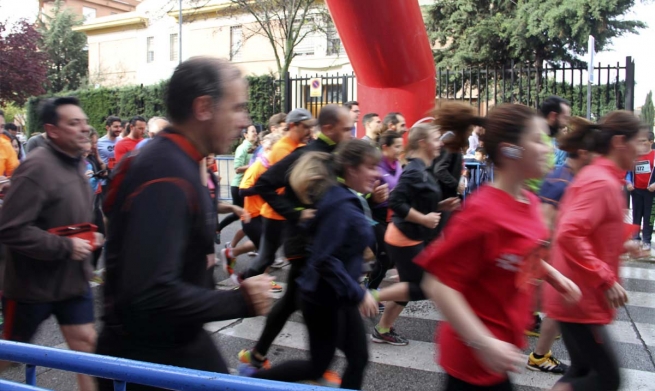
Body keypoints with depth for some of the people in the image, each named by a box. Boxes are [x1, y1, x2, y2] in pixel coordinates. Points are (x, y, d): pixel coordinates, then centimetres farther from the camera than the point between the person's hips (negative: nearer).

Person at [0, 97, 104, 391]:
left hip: (73, 278, 7)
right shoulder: (37, 168, -23)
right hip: (33, 282, -7)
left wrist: (91, 235, 6)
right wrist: (65, 246, -24)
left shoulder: (77, 163, 5)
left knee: (86, 342, 9)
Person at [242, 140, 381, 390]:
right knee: (317, 366, 7)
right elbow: (325, 260, -27)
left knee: (358, 359, 13)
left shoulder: (350, 201, 6)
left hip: (339, 295, 9)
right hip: (324, 297, -9)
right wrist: (359, 294, -23)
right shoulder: (341, 205, -24)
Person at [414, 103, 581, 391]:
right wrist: (483, 343, -28)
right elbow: (437, 283, -26)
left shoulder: (530, 203, 1)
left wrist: (553, 275, 7)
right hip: (476, 356, -9)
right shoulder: (483, 213, -26)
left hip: (505, 340, 9)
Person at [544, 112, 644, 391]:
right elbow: (569, 235, -30)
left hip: (580, 295, 10)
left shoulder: (595, 176, 12)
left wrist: (620, 246, 13)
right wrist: (606, 280, -25)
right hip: (580, 298, -10)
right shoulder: (601, 182, -19)